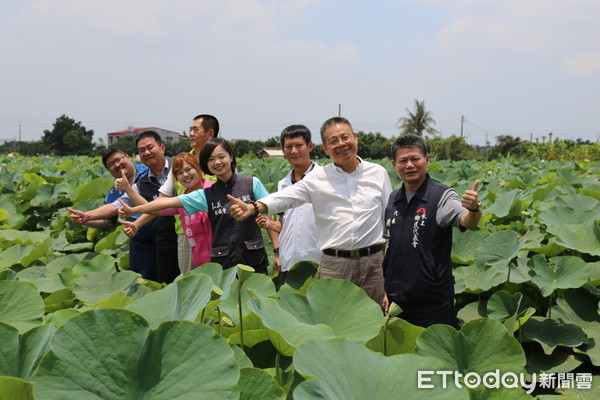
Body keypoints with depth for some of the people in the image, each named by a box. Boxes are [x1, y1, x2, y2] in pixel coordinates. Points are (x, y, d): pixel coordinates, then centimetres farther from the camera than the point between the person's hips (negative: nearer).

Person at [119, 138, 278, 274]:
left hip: (254, 260, -1)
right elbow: (169, 201, 2)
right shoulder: (206, 195, 5)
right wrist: (133, 210, -1)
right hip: (223, 262, 1)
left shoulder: (252, 183, 1)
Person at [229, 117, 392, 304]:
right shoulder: (318, 178, 4)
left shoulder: (378, 173, 8)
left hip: (373, 262, 1)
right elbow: (286, 197, -8)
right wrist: (253, 208, -27)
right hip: (335, 264, -1)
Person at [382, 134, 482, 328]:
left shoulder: (442, 195, -8)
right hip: (396, 299, 5)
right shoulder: (391, 200, 9)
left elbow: (467, 222, -26)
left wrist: (474, 209, -49)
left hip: (433, 300, -5)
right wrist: (383, 290, 11)